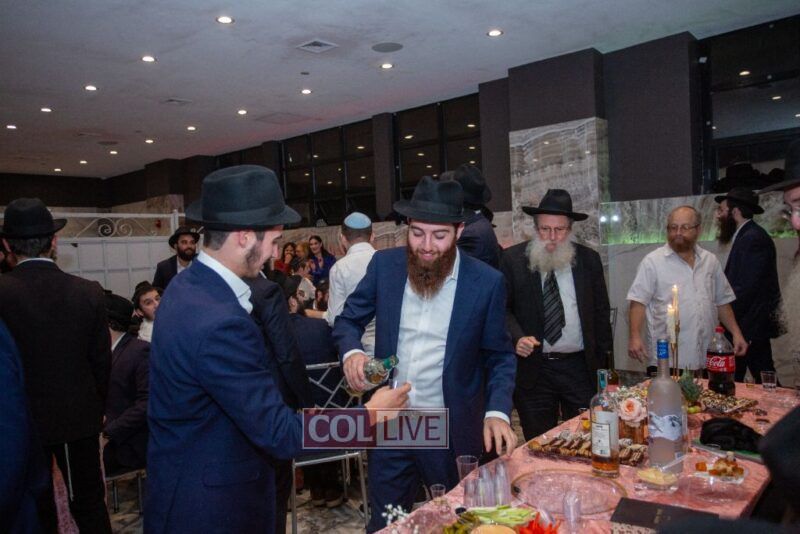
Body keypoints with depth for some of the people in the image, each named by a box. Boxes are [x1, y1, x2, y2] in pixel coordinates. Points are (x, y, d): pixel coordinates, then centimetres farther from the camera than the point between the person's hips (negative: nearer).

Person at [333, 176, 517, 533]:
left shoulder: (487, 282, -12)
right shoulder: (384, 265, -6)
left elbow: (499, 357, -4)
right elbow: (347, 320, 5)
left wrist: (497, 412, -19)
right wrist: (352, 351, -17)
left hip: (452, 431, -2)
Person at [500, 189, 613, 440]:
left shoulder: (589, 259, 5)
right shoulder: (512, 259, -2)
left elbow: (601, 312, 10)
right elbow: (503, 308, -1)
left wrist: (602, 359, 7)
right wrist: (518, 337, -18)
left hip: (581, 367, 2)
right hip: (532, 368, -1)